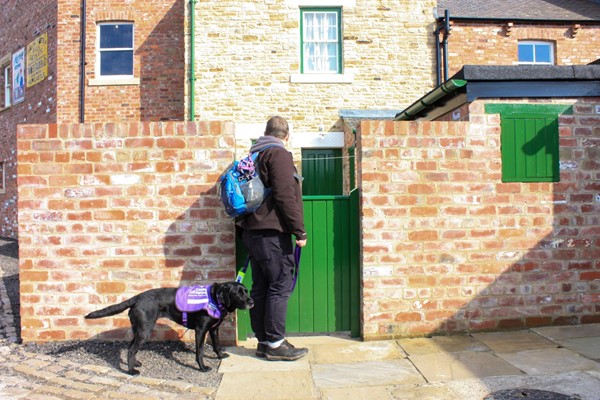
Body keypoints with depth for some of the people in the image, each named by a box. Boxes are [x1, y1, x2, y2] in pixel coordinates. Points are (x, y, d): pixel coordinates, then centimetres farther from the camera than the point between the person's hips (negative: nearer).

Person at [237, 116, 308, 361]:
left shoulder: (255, 155, 19)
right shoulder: (279, 154, -8)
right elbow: (285, 196, -17)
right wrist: (300, 231, -13)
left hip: (252, 231, 9)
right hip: (272, 232, -9)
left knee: (260, 288, 10)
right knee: (280, 287, -4)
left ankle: (263, 341, 17)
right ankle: (275, 344, 0)